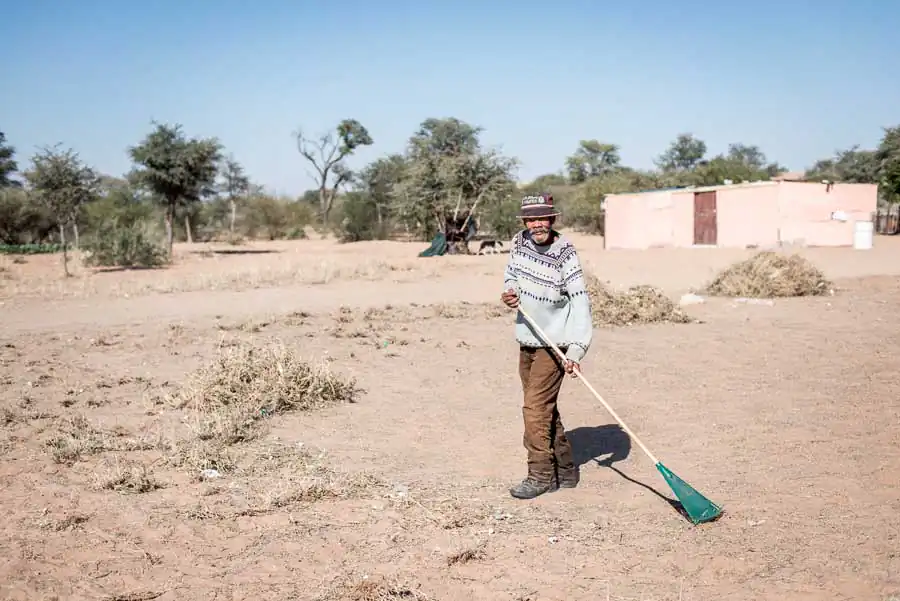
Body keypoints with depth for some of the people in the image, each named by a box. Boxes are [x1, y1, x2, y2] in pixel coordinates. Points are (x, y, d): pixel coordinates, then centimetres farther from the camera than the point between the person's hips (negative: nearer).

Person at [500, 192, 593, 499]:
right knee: (544, 407, 14)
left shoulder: (565, 254, -21)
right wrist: (510, 292, -6)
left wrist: (575, 350, -36)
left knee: (535, 407, -10)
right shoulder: (519, 242, -1)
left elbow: (580, 304, -26)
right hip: (527, 340, 7)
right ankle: (565, 470, 27)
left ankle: (541, 476, 2)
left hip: (553, 344, -7)